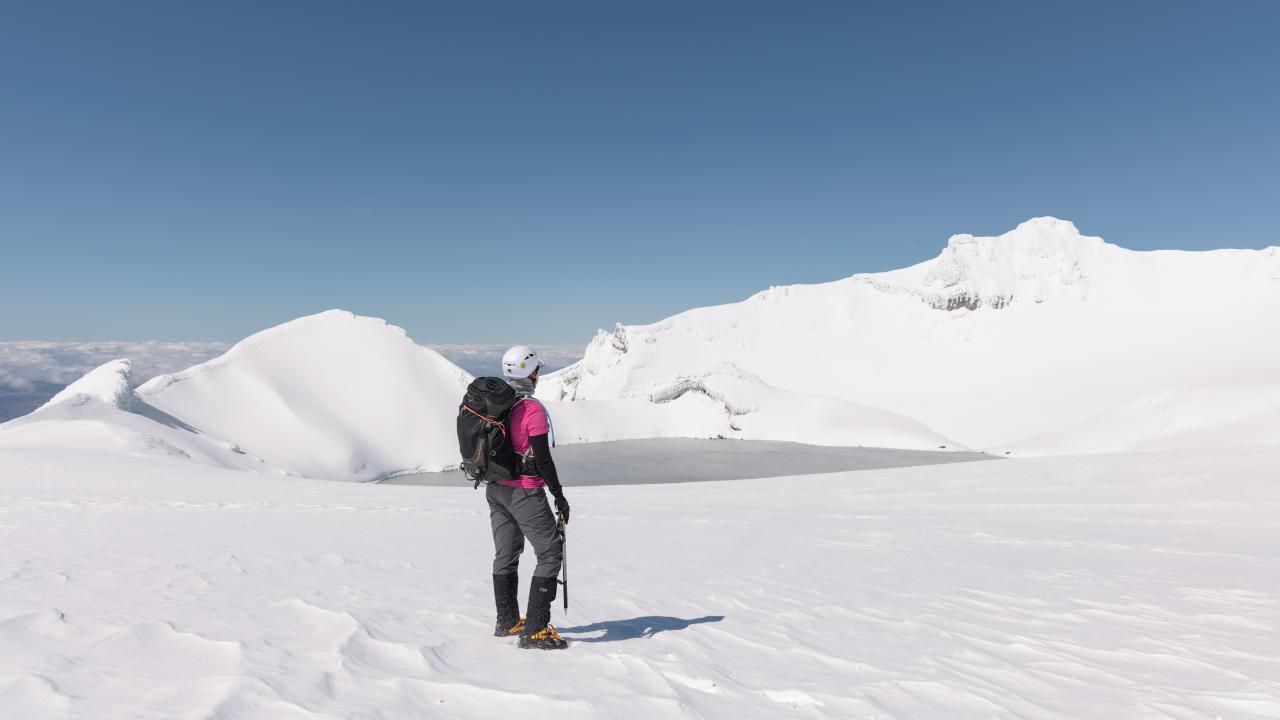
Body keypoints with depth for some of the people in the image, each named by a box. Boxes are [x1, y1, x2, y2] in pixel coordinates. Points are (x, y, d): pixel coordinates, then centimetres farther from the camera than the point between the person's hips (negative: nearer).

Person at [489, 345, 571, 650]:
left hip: (495, 490, 8)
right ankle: (534, 630, -1)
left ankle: (507, 622, 32)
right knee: (551, 553, 1)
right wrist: (559, 496, -10)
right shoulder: (532, 409, -19)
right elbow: (542, 458, -19)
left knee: (505, 555, 18)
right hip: (525, 492, -8)